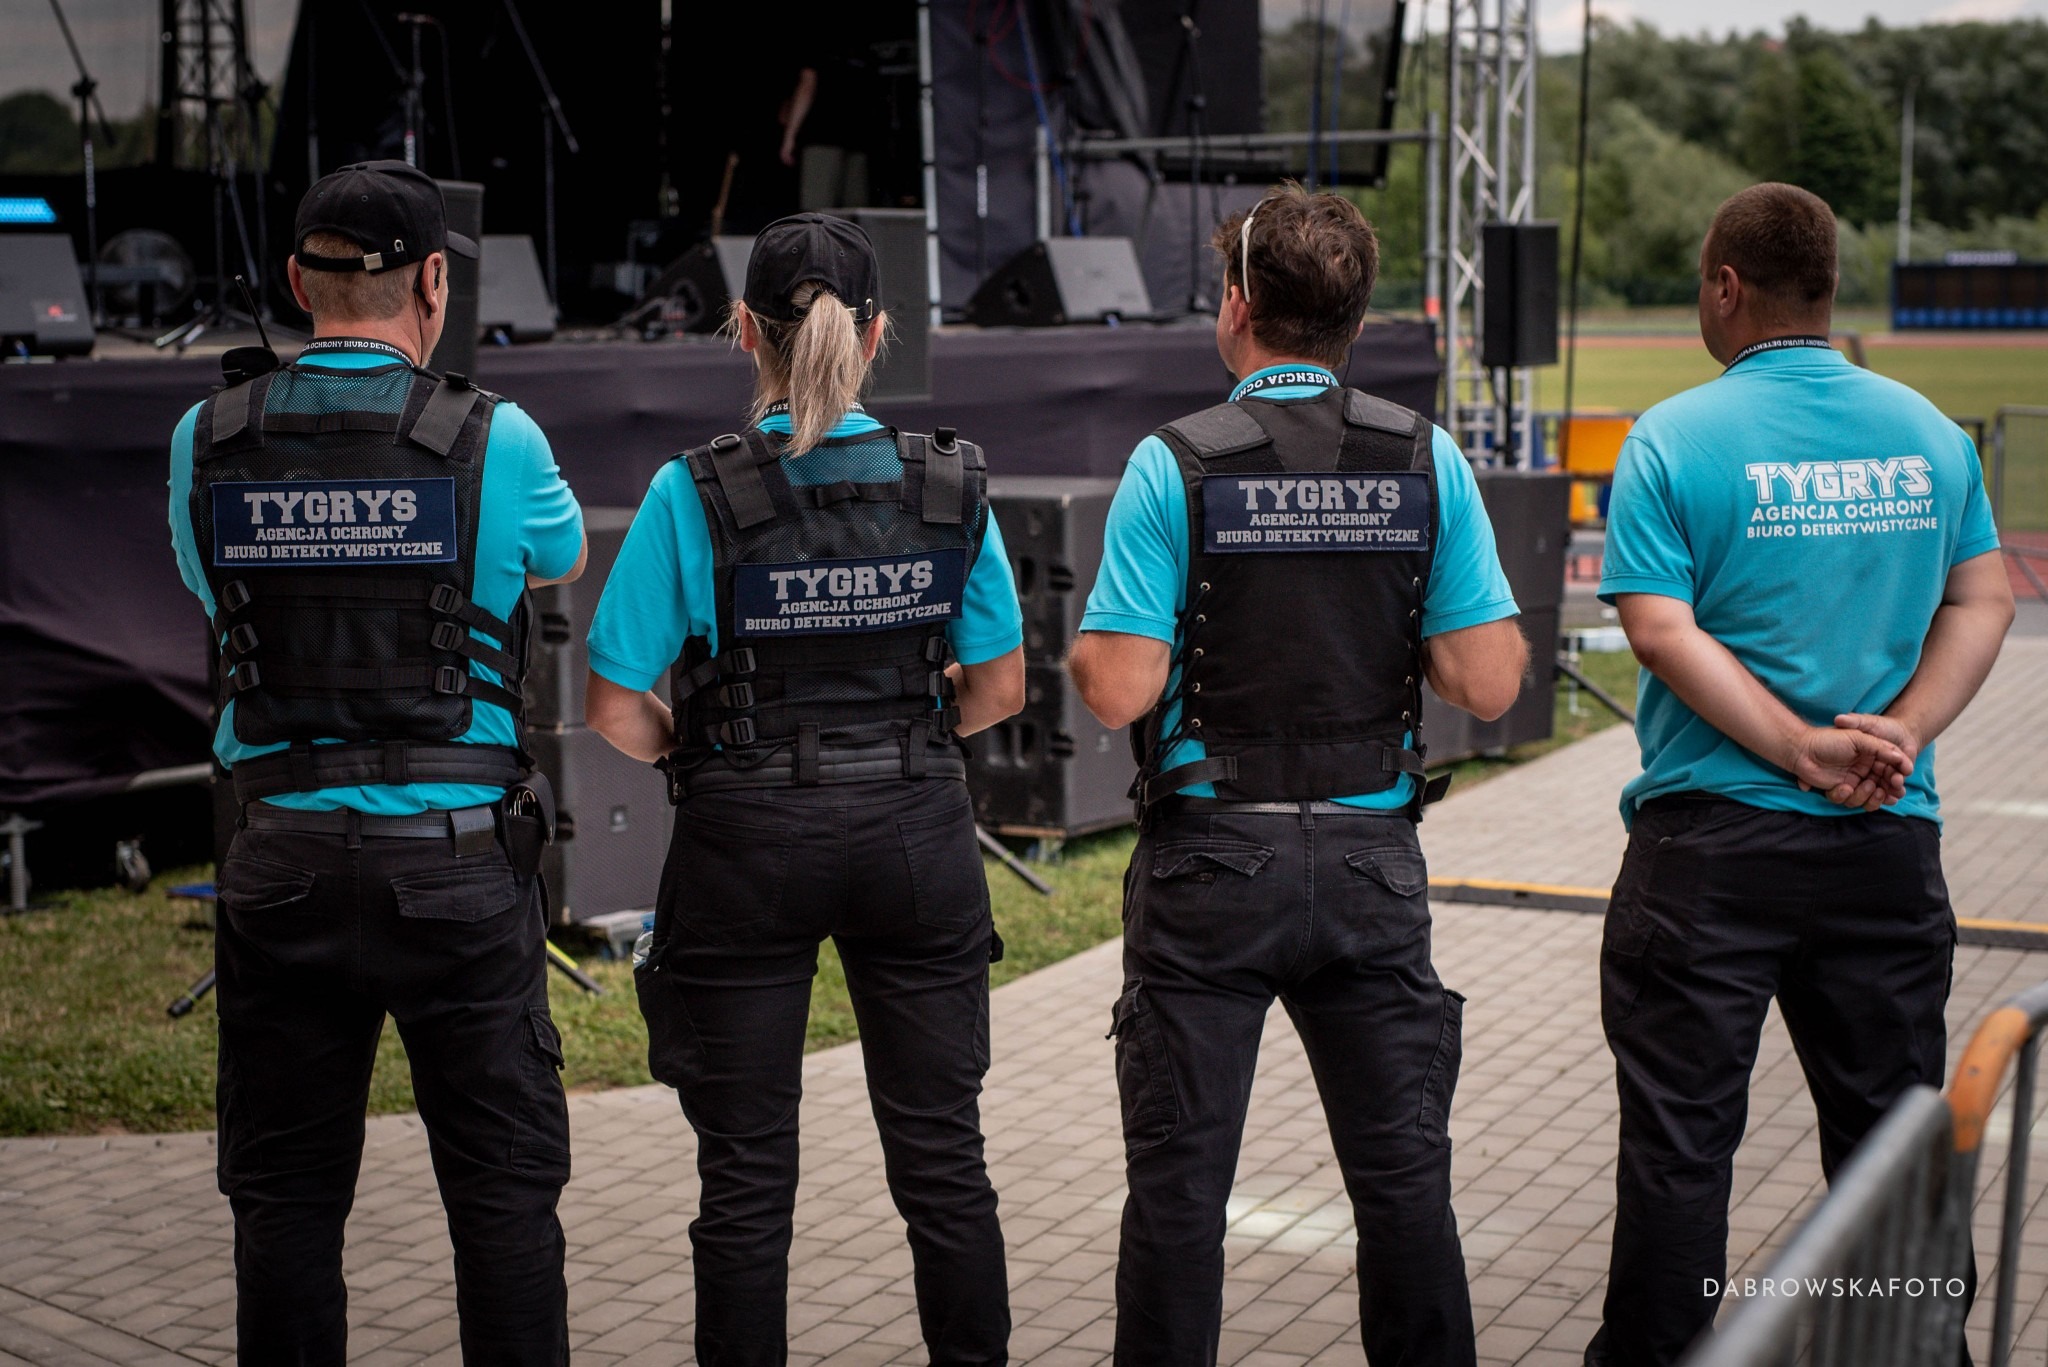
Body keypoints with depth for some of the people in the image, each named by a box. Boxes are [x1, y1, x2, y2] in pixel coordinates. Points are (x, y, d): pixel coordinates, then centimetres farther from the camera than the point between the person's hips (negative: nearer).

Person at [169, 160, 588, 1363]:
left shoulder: (208, 442, 1)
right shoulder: (494, 440, -6)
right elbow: (566, 562, 15)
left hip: (284, 857, 2)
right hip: (455, 862, -2)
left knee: (288, 1196, 11)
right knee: (503, 1187, 7)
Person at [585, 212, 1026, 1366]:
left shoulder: (695, 494, -11)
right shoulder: (951, 483, -3)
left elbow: (618, 716, -10)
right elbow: (1000, 687, 5)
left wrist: (694, 750, 9)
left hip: (748, 847, -2)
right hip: (916, 837, 3)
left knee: (747, 1175, 9)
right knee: (942, 1155, 13)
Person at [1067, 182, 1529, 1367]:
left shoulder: (1175, 465, -9)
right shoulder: (1428, 461, -1)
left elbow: (1120, 690, -14)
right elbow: (1489, 683, -5)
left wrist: (1086, 644, 7)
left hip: (1212, 858, -2)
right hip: (1371, 856, 2)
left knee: (1180, 1179, 7)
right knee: (1404, 1171, 12)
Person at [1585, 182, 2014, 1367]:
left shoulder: (1675, 439, -7)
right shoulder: (1930, 432, 6)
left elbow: (1661, 629, -14)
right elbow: (1982, 603, 4)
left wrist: (1806, 753, -14)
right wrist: (1899, 735, -5)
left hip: (1713, 841, -3)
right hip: (1890, 842, 4)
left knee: (1681, 1135, 5)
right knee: (1892, 1128, 14)